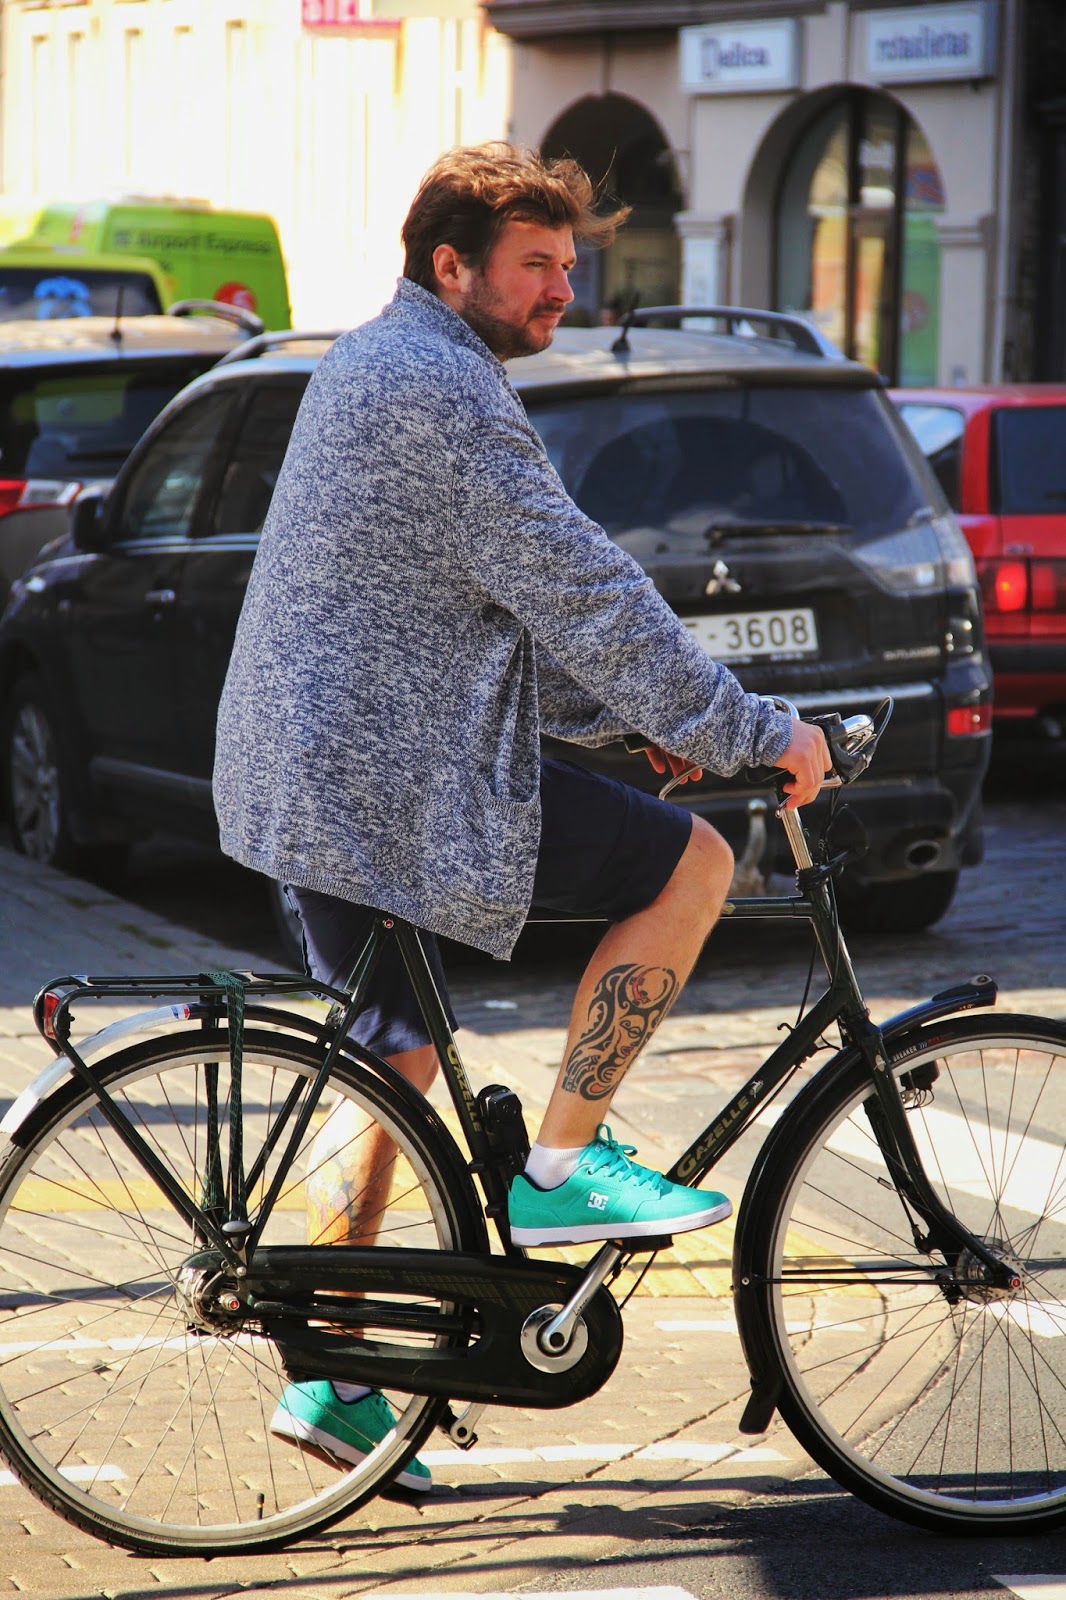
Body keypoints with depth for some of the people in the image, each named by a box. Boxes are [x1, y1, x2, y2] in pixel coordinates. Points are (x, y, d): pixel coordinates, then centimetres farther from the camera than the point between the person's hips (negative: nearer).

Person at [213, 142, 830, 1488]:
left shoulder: (374, 366, 19)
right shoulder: (441, 391, -16)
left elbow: (514, 597, 24)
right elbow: (581, 591, -20)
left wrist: (631, 716, 19)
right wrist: (744, 733, -15)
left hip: (316, 775, 11)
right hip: (401, 783, -11)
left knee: (392, 1059, 16)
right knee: (690, 862, -5)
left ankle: (326, 1377, 20)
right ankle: (562, 1165, 0)